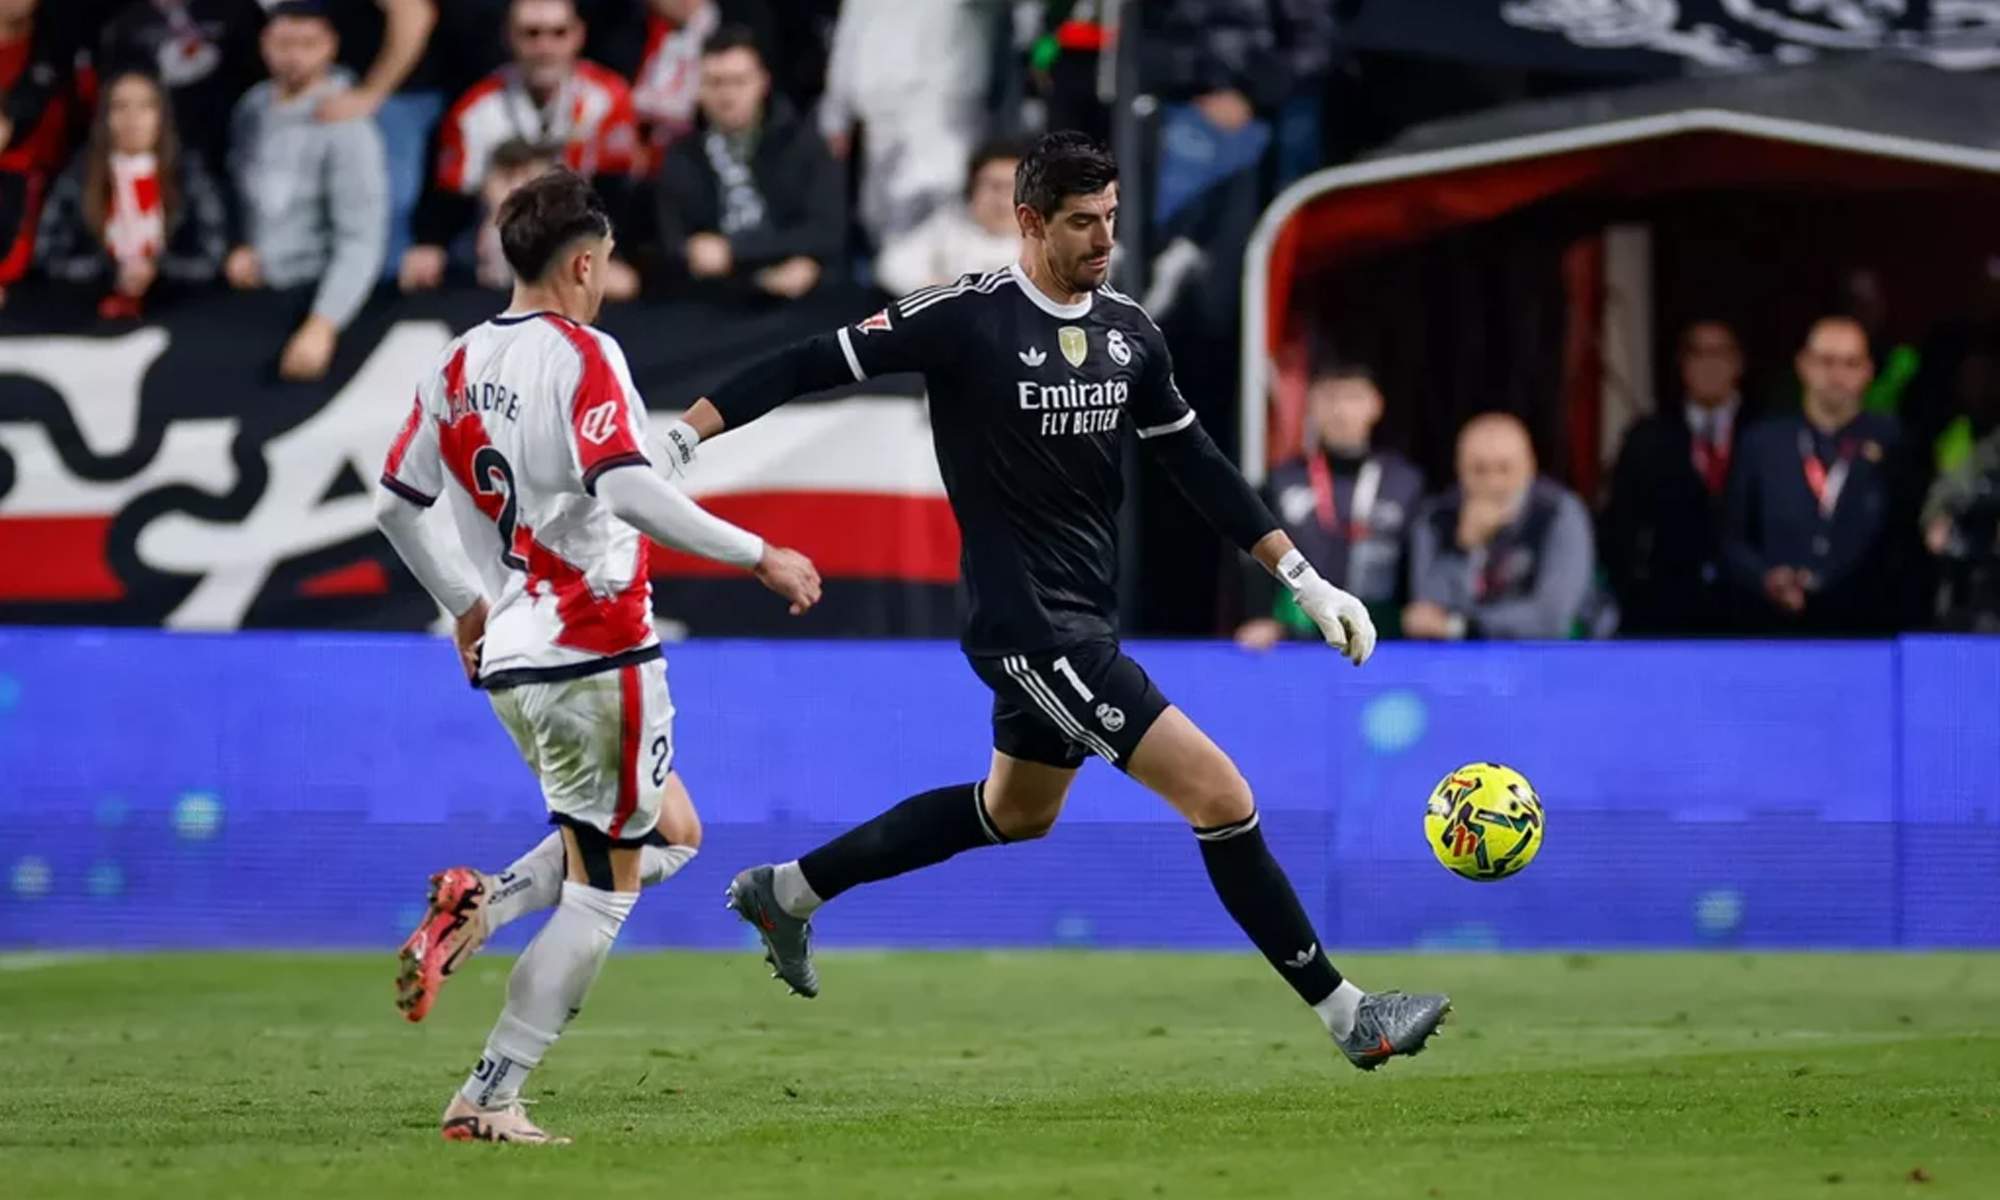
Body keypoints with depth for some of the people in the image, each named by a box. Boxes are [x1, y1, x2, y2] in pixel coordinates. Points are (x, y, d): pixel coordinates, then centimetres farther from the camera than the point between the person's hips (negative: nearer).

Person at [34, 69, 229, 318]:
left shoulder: (188, 175, 3)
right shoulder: (78, 177, 4)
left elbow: (212, 259, -1)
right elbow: (50, 257, 1)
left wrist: (157, 271, -16)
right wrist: (113, 273, -10)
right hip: (92, 309, 1)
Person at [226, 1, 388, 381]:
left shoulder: (346, 128, -16)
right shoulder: (252, 108, 5)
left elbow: (361, 243, -23)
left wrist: (322, 326, -32)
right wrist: (239, 246, 3)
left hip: (315, 298, -6)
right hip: (252, 293, 6)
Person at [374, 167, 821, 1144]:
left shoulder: (458, 366, 10)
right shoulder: (582, 356, -12)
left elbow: (394, 505, 17)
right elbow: (625, 490, -25)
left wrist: (461, 603, 31)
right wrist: (758, 556, -20)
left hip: (509, 660, 8)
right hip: (596, 652, -8)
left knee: (672, 832, 23)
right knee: (602, 893, 1)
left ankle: (479, 907, 2)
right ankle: (487, 1100, -3)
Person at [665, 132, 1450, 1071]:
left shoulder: (1128, 332, 5)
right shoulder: (967, 319, -15)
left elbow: (1197, 467, 13)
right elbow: (816, 366, -12)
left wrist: (1305, 582, 11)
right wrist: (681, 437, -17)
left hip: (1082, 624, 9)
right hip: (1027, 625, -9)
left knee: (1017, 813, 28)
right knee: (1220, 795, -13)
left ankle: (787, 891, 40)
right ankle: (1345, 1013, -6)